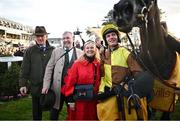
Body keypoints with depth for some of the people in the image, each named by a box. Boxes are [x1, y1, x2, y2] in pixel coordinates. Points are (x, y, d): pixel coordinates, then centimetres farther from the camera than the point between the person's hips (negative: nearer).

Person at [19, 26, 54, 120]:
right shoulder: (30, 51, 1)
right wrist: (23, 84, -4)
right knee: (37, 112, 15)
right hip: (36, 87, 1)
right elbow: (24, 69, 0)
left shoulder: (53, 50, 0)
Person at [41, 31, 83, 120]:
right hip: (58, 87, 0)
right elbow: (49, 68, 0)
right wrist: (46, 85, -7)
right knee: (55, 111, 12)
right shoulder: (56, 51, 3)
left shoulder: (80, 53, 1)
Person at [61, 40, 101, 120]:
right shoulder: (77, 64, -7)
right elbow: (70, 82, -9)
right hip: (79, 100, -3)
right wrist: (71, 100, -11)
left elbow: (99, 81, 7)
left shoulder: (98, 64, 3)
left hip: (93, 101, 3)